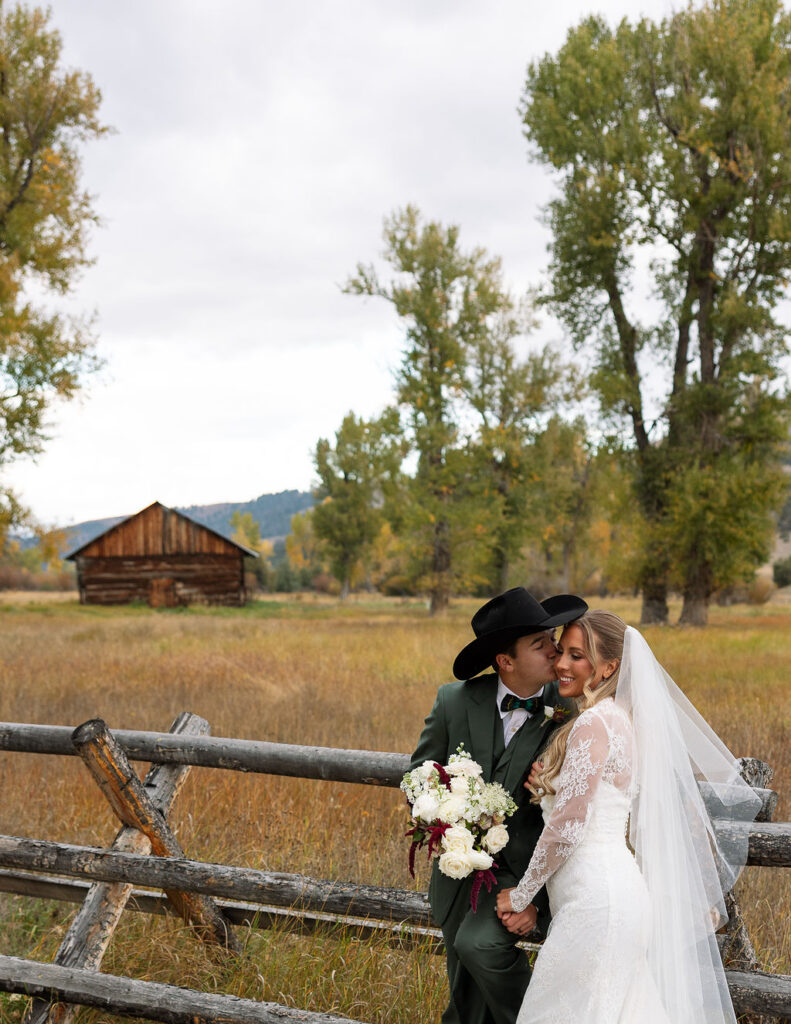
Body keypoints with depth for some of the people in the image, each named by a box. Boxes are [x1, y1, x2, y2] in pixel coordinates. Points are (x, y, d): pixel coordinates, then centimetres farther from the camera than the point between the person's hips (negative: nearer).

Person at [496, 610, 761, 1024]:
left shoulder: (595, 722, -16)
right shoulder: (620, 718, 13)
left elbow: (567, 828, -17)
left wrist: (520, 895, -5)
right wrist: (546, 787, 3)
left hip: (596, 900, -10)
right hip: (614, 890, 10)